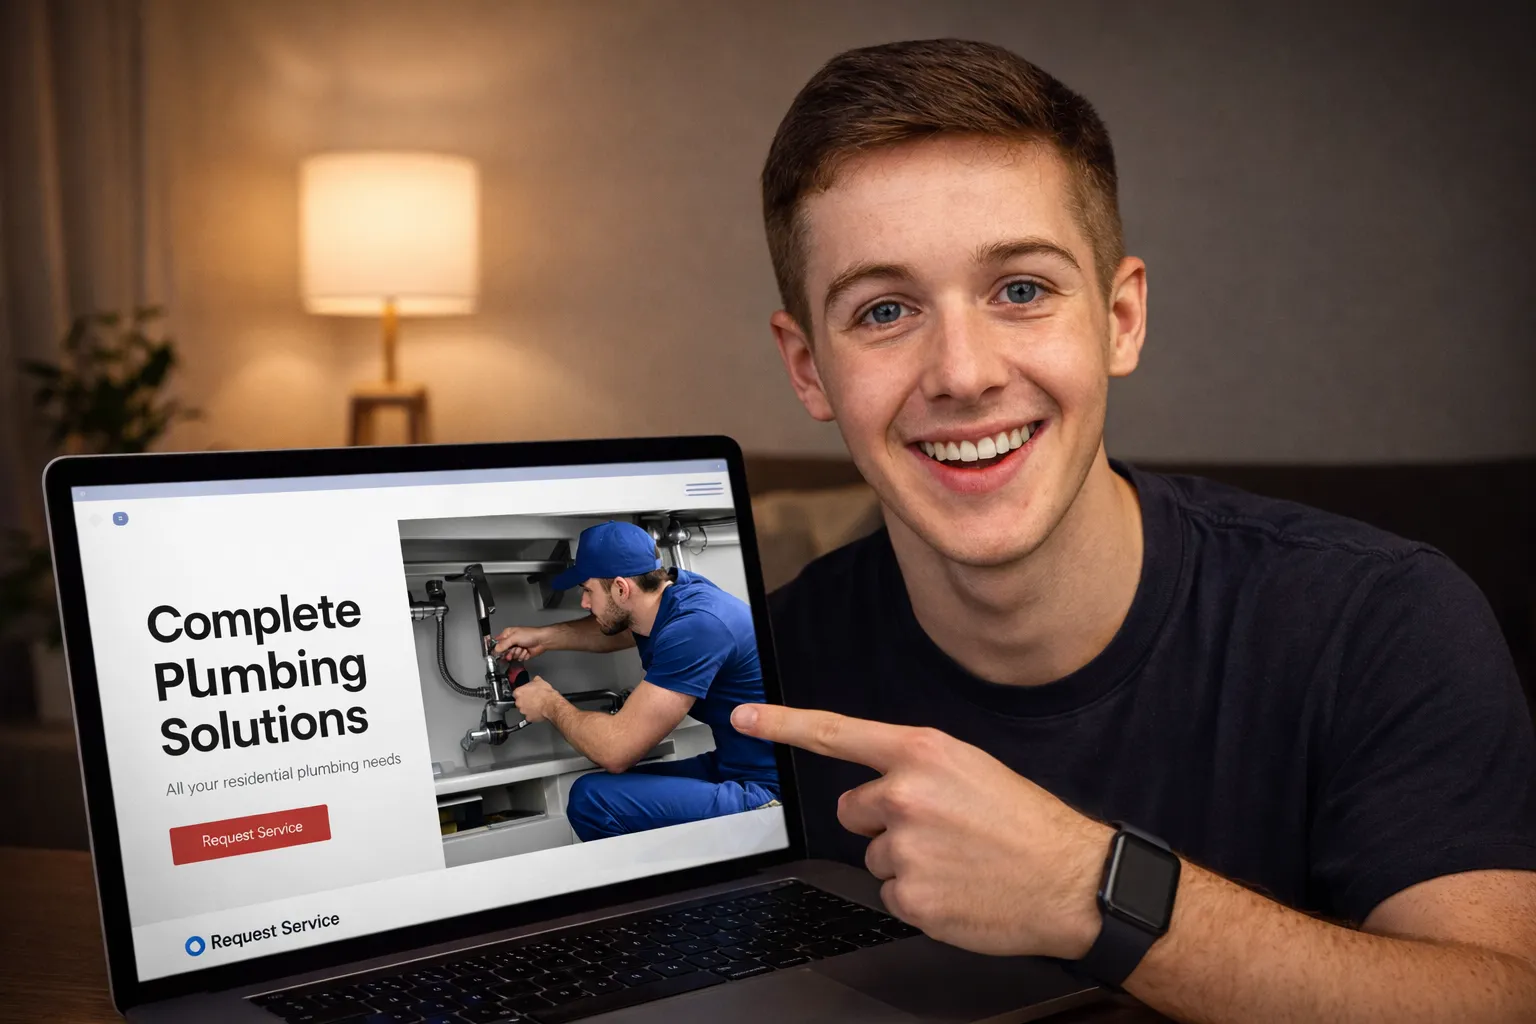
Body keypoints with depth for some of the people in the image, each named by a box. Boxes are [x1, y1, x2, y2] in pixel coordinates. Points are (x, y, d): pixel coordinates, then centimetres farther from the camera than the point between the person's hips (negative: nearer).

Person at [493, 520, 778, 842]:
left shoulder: (694, 627, -24)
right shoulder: (675, 588, 5)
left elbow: (616, 749, -22)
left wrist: (550, 705, -4)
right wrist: (544, 637, 23)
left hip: (768, 792, -10)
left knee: (594, 800, -19)